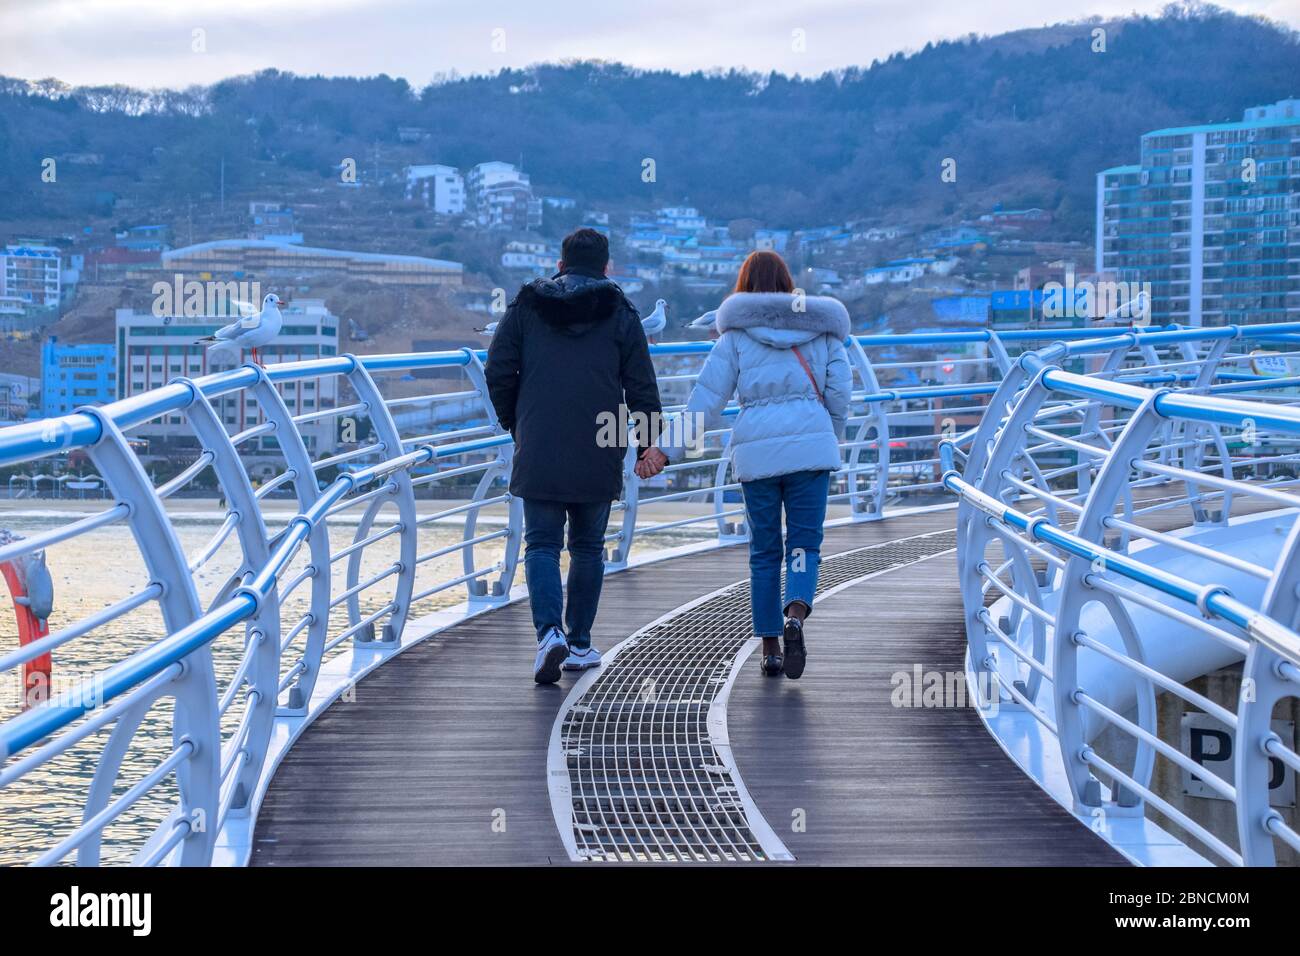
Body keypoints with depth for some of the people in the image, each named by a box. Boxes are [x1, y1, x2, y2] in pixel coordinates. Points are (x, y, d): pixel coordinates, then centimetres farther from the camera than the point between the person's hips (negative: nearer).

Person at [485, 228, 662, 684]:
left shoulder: (525, 307, 6)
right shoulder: (620, 314, 4)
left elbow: (498, 373, 3)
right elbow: (641, 387, 2)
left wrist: (513, 422, 16)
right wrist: (648, 442, 11)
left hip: (538, 454, 0)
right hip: (598, 457, 0)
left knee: (541, 544, 3)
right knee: (588, 547, 13)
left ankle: (550, 632, -19)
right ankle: (580, 643, 17)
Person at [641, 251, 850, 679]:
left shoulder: (736, 335, 7)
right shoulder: (821, 328, 12)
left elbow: (705, 399, 0)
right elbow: (839, 391, 6)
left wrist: (666, 449, 0)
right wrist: (831, 439, 22)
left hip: (756, 449, 0)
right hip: (810, 443, 0)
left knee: (764, 550, 10)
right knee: (804, 542, 2)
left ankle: (770, 648, 10)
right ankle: (796, 612, -26)